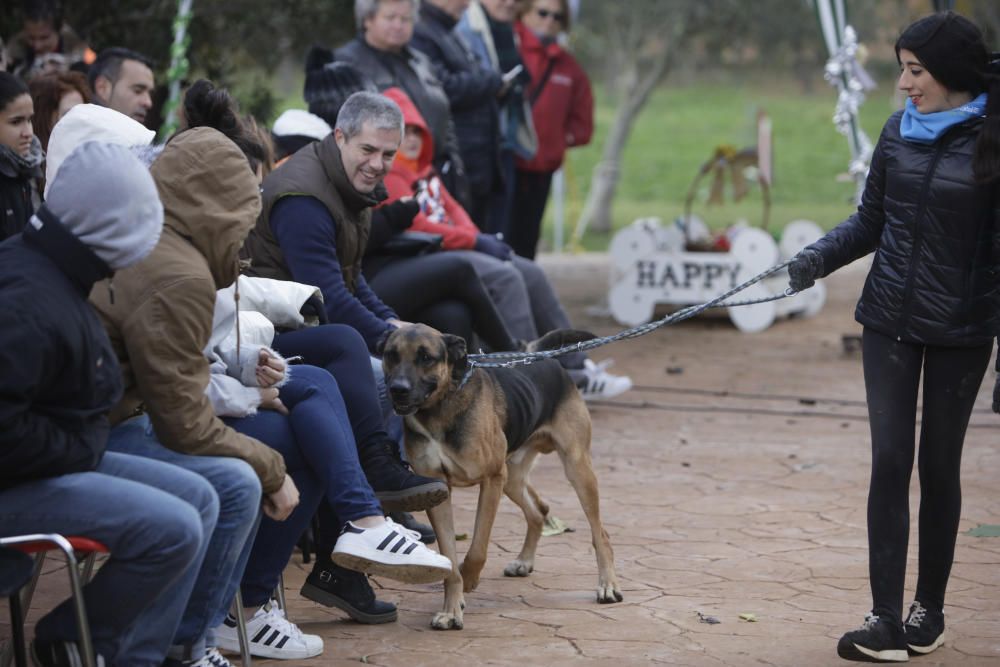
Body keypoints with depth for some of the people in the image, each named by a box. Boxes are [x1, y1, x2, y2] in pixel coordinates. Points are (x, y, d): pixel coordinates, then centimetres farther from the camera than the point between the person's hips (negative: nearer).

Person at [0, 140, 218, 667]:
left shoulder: (52, 273, 9)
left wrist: (87, 447, 6)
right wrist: (83, 452, -18)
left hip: (61, 461, 11)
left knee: (198, 500, 8)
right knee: (174, 530, -21)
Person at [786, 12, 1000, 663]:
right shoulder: (899, 131, 3)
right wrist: (820, 256, -6)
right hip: (890, 321, 4)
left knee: (939, 467, 7)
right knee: (890, 462, -3)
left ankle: (929, 608, 23)